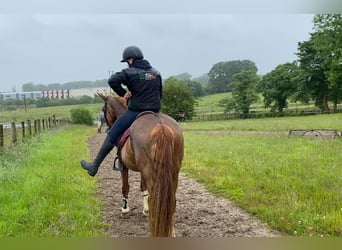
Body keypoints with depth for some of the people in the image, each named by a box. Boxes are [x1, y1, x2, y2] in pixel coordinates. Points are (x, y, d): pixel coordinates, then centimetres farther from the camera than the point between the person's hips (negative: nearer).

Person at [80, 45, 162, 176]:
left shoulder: (130, 72, -8)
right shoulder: (156, 73, 12)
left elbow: (112, 80, -21)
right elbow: (160, 94, 16)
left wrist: (123, 93, -8)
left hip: (135, 111, -6)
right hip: (154, 112, 6)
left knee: (112, 135, 4)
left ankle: (94, 166, 9)